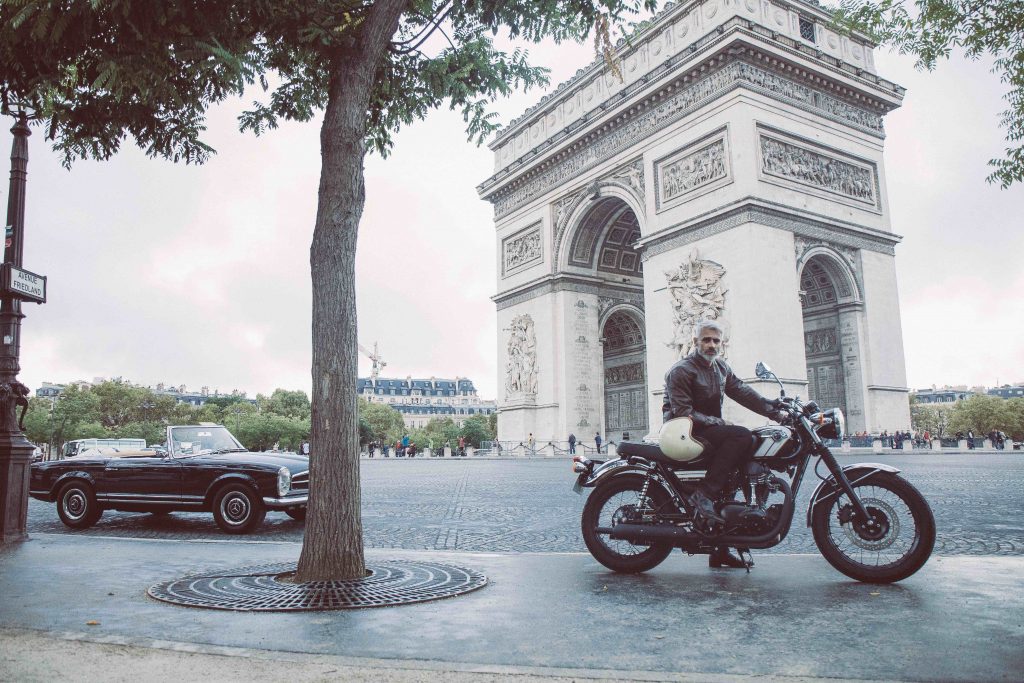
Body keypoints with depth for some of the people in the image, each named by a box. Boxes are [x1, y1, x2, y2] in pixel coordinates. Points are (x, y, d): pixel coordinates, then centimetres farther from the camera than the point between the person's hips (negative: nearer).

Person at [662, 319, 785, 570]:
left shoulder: (721, 369, 16)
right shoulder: (681, 370, -10)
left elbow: (743, 392, 3)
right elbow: (683, 412, -17)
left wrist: (775, 409, -11)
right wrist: (719, 423, -21)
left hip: (710, 429, 8)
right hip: (685, 432, -8)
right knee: (741, 436, -26)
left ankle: (720, 550, 7)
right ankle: (704, 494, -27)